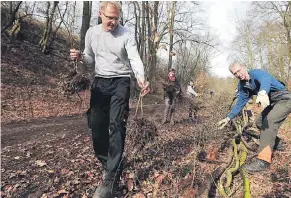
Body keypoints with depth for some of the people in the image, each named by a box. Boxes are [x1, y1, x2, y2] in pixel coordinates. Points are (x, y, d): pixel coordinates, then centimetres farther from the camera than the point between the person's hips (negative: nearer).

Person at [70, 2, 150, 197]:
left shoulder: (127, 34, -5)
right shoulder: (91, 33, 7)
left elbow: (135, 58, -16)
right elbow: (90, 58, 16)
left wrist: (141, 78, -37)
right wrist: (80, 57, -9)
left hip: (120, 81, -4)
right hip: (100, 81, 5)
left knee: (116, 125, -17)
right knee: (97, 126, 2)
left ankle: (111, 179, -14)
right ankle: (110, 164, 21)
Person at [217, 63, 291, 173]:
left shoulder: (256, 73, -22)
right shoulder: (243, 86, 1)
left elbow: (265, 78, -47)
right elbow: (240, 103, 4)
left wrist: (263, 92, -69)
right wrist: (228, 118, -5)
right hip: (273, 103, 9)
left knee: (269, 121, -27)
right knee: (260, 123, 13)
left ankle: (263, 160, -30)